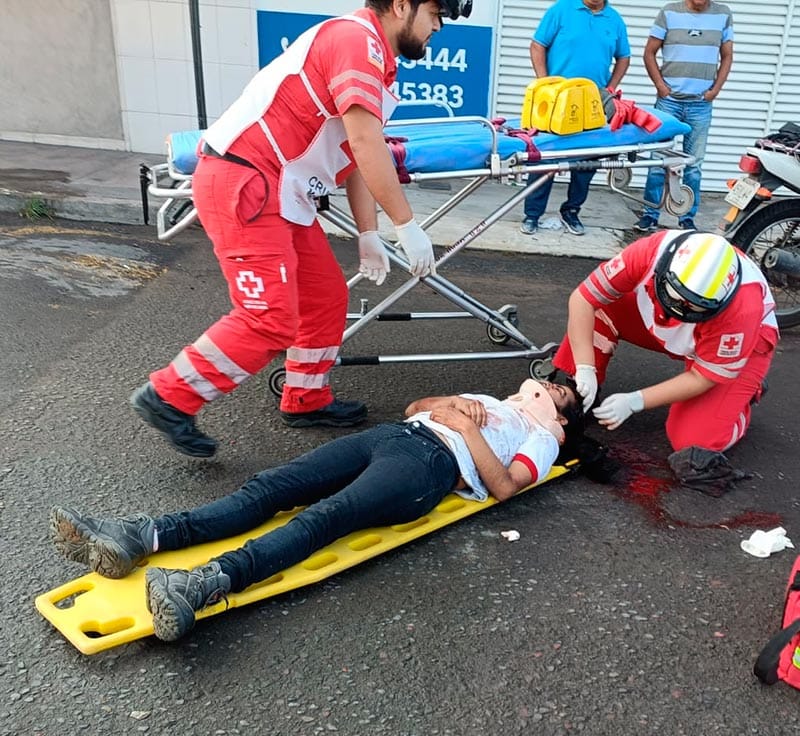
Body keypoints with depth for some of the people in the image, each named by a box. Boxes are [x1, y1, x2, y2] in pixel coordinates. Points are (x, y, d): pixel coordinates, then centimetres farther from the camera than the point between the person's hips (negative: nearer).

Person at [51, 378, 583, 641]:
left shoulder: (540, 438, 18)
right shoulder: (489, 398, 39)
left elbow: (503, 485, -2)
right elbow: (414, 406, 33)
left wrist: (466, 426, -4)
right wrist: (450, 405, 14)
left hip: (431, 464, -6)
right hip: (394, 434, 7)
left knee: (322, 517, -32)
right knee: (270, 487, -14)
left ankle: (208, 583, -51)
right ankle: (142, 537, -26)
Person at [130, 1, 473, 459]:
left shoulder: (375, 59, 19)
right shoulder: (357, 38, -13)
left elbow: (357, 156, 19)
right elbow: (366, 144, -21)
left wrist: (369, 236, 14)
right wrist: (408, 225, -17)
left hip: (283, 193, 11)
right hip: (243, 183, -10)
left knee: (326, 299, 14)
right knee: (272, 319, -12)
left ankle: (306, 401, 28)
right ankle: (169, 398, 2)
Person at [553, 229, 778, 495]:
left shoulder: (742, 309, -40)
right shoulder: (650, 252, -35)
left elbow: (700, 379, -27)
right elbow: (582, 299, -26)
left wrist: (635, 401, -32)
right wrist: (584, 369, -31)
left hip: (743, 342, -3)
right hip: (665, 329, 4)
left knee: (693, 440, -20)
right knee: (600, 307, -23)